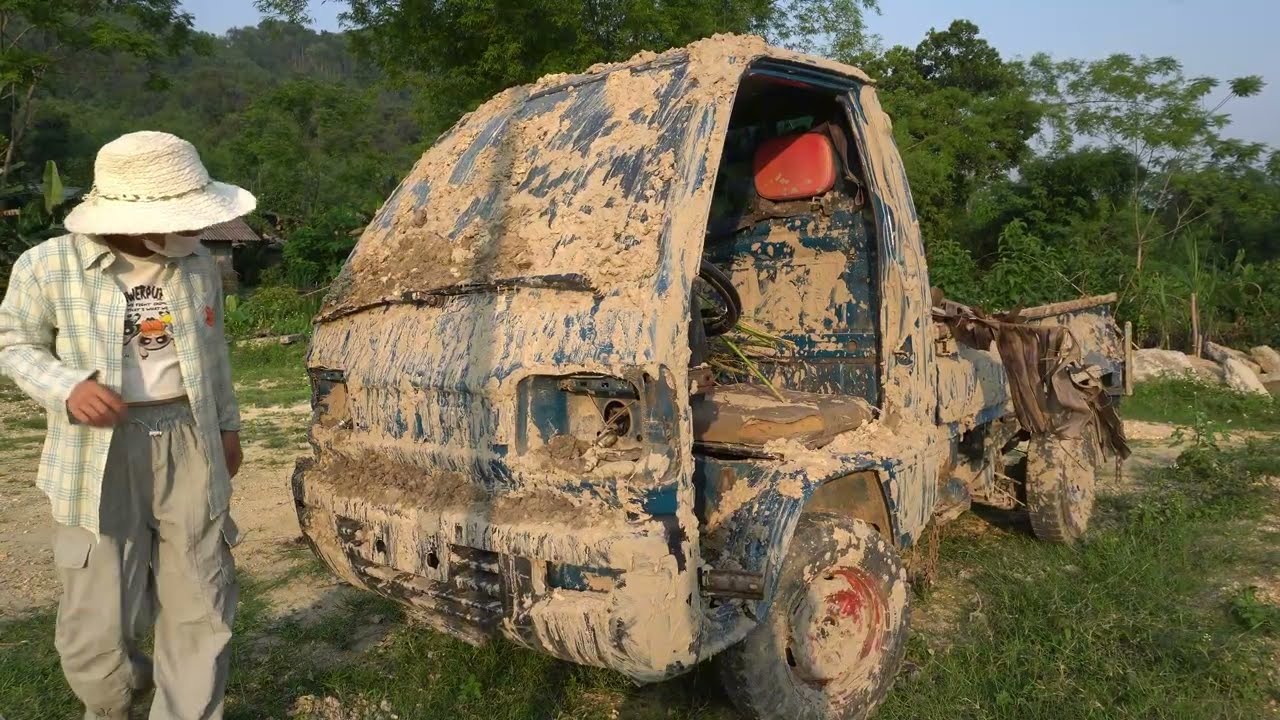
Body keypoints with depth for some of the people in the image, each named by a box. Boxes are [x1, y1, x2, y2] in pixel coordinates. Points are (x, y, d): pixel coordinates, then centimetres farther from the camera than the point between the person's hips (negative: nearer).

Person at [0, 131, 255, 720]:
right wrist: (66, 387, -15)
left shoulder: (196, 263, 2)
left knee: (201, 607, 9)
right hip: (102, 452, -3)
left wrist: (226, 423, 20)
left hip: (189, 441, 3)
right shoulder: (49, 266, -9)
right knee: (99, 620, 2)